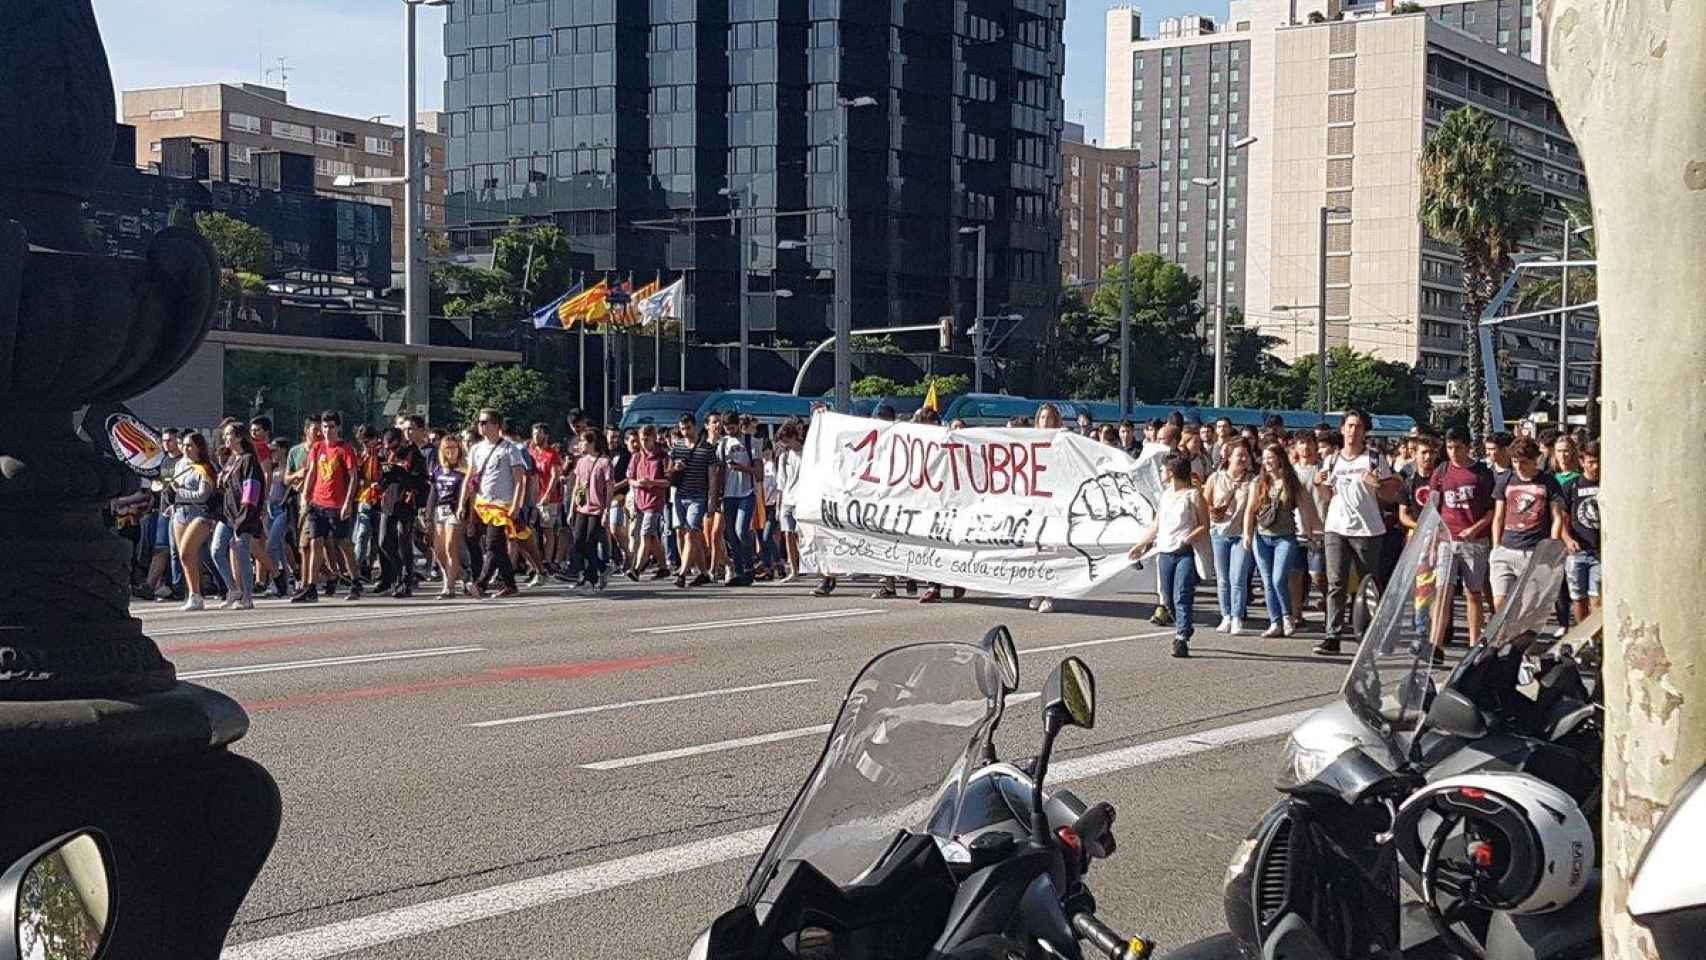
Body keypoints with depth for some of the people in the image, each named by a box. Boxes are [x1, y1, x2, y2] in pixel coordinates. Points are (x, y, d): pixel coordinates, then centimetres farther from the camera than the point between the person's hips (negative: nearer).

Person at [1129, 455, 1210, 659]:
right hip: (1165, 552, 7)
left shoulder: (1193, 494, -2)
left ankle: (1182, 639, -19)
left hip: (1186, 552, -7)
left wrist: (1188, 538, -20)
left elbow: (1205, 525, -5)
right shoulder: (1166, 494, 19)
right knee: (1169, 598, 6)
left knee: (1181, 597, -15)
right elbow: (1156, 526, 27)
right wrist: (1139, 544, 24)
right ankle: (1183, 629, 20)